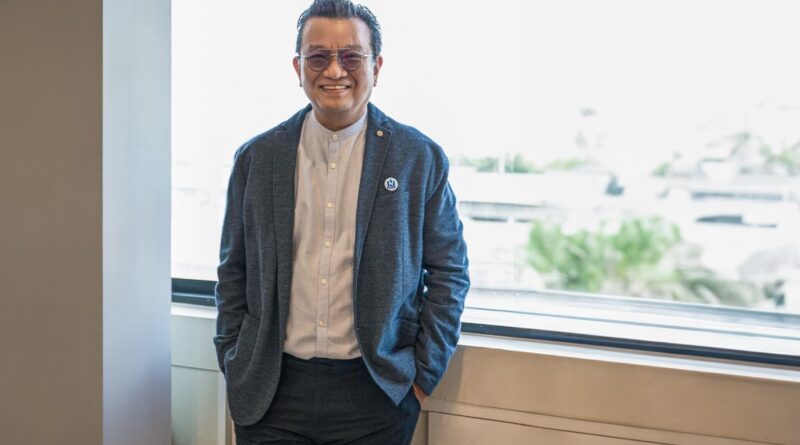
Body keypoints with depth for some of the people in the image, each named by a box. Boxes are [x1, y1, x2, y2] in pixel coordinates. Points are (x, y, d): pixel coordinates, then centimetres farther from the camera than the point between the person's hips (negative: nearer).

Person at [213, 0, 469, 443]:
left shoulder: (421, 158, -3)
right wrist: (234, 368, 6)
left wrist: (424, 373, -2)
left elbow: (449, 273, 2)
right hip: (271, 391, 2)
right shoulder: (257, 158, 3)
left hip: (374, 391, -1)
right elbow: (234, 271, 10)